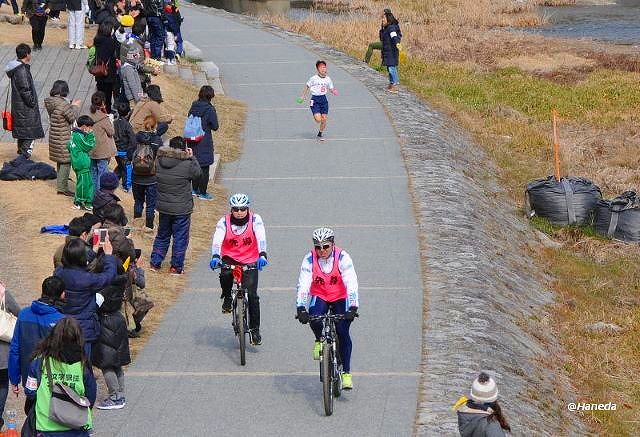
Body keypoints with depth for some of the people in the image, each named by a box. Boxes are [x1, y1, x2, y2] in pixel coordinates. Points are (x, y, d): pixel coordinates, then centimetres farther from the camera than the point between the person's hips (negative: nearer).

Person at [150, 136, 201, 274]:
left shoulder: (159, 162, -8)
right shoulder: (187, 165, -21)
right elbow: (197, 173, -3)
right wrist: (191, 157, 5)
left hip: (163, 207, 4)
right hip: (182, 209, -4)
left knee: (162, 235, 21)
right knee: (180, 237, 9)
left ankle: (155, 263, 25)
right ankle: (176, 267, 14)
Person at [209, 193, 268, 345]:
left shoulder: (255, 220, -10)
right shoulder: (224, 222, -9)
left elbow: (261, 238, -22)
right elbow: (217, 240, -22)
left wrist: (262, 255, -40)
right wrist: (215, 257, -40)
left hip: (250, 261, 0)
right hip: (230, 258, 0)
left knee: (252, 295, -10)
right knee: (225, 274, -34)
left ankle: (255, 329, 3)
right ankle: (227, 297, -1)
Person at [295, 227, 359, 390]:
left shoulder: (342, 257, -22)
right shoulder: (309, 260, -17)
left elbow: (351, 284, -27)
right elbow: (303, 284, -23)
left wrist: (353, 308, -38)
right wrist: (301, 308, -36)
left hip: (340, 297, -1)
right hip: (319, 296, 1)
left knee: (343, 332, -14)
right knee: (314, 319, -29)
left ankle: (346, 373, -4)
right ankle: (320, 340, 5)